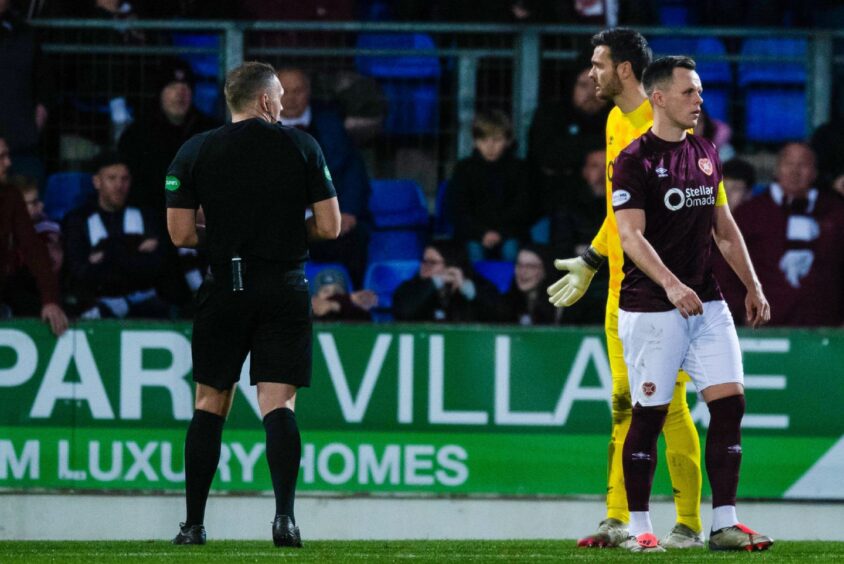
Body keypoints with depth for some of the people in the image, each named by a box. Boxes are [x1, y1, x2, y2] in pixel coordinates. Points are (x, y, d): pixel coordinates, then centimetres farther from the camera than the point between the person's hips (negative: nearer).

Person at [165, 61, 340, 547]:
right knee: (279, 404, -2)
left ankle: (194, 524, 9)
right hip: (285, 287, -1)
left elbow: (181, 234, -1)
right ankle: (285, 515, -19)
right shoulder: (301, 146, 0)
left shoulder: (195, 152, 1)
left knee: (210, 405, 10)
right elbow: (330, 226, -1)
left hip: (224, 289, 1)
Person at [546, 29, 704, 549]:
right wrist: (590, 263, 28)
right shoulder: (616, 123, 15)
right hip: (621, 288, 9)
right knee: (623, 403, 10)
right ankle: (617, 521, 14)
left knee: (669, 404, -7)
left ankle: (689, 525, -2)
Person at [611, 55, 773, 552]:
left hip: (707, 303, 6)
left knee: (730, 402, -3)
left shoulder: (707, 154, 13)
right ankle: (639, 527, 6)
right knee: (649, 415, -3)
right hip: (651, 307, -6)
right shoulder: (635, 160, -8)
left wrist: (752, 285, 15)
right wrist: (671, 284, -29)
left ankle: (725, 524, 0)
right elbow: (631, 235, -17)